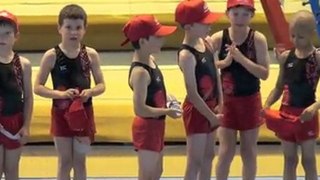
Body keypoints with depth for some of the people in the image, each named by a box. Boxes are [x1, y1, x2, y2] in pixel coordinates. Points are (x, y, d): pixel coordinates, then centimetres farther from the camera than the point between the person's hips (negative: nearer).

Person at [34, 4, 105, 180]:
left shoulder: (90, 54, -3)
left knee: (80, 161, 10)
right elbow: (38, 87, -9)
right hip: (61, 113, -2)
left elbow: (101, 85, 4)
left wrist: (90, 92, -18)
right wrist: (61, 94, -23)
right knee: (65, 162, 6)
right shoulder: (52, 55, -9)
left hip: (84, 113, 2)